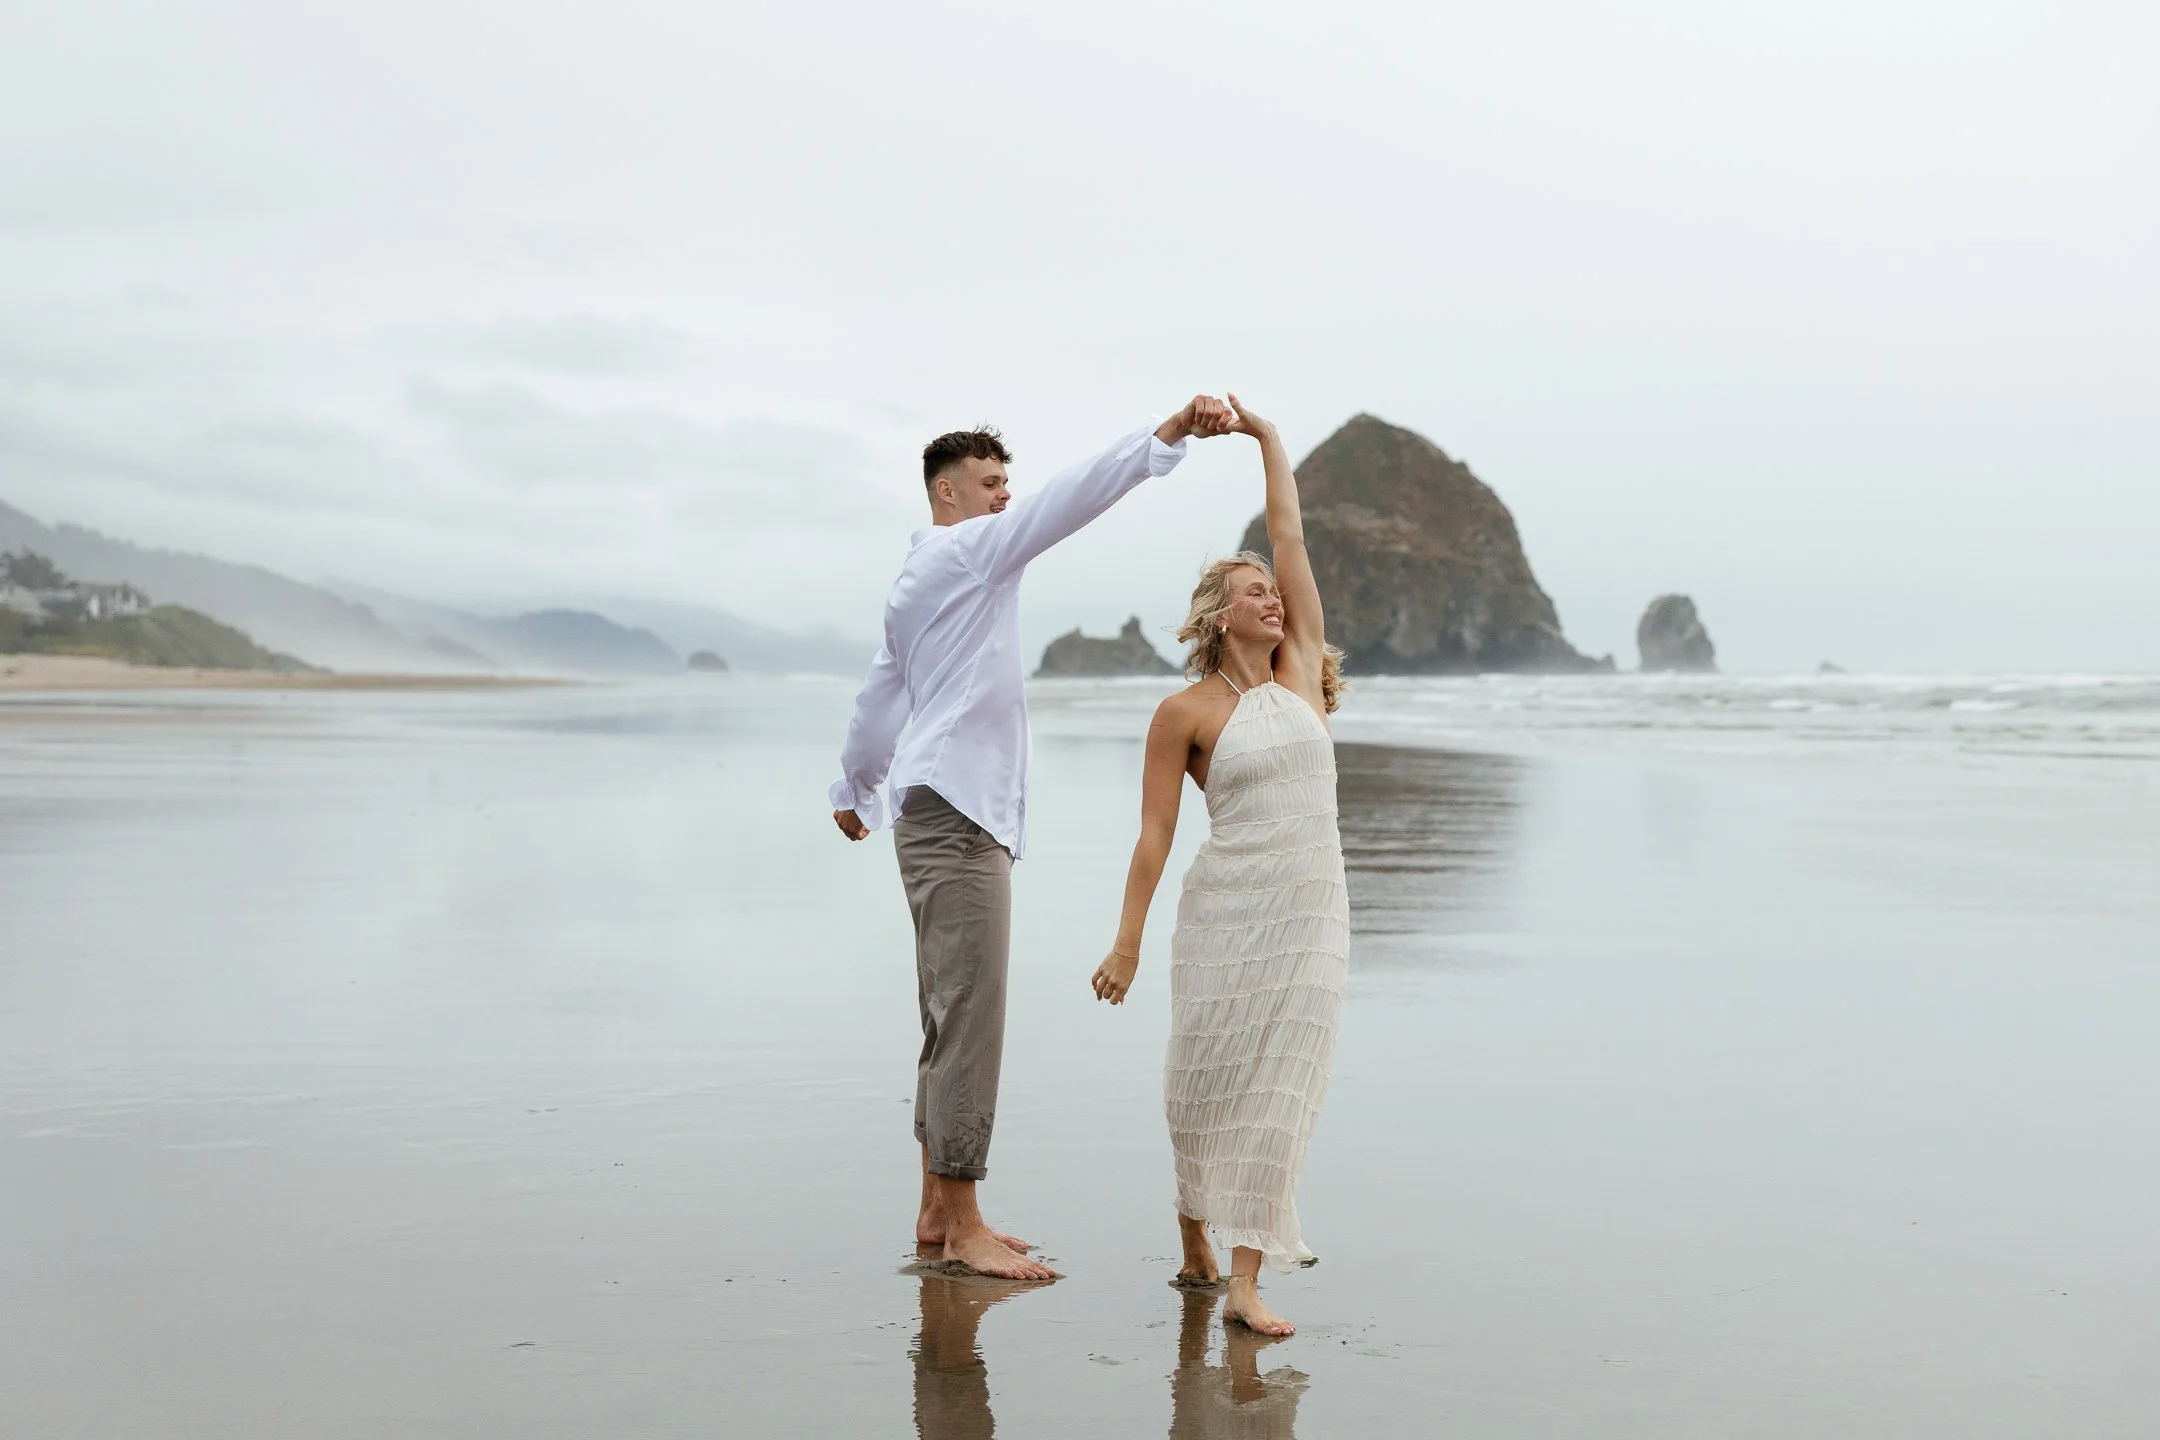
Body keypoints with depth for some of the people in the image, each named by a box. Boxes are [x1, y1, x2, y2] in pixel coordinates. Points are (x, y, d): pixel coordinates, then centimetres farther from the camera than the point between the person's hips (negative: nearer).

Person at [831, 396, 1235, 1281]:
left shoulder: (918, 579, 22)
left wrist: (855, 790, 41)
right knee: (969, 1019, -9)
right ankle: (963, 1229, -6)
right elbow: (1069, 497, -18)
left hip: (947, 817, 11)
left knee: (952, 1021, 12)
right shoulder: (964, 553, -7)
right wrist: (1170, 434, -23)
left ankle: (938, 1213, 17)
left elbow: (881, 694, 31)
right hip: (956, 817, -11)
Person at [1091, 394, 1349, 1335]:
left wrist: (1268, 439, 13)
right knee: (1209, 1081, 5)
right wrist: (1126, 941, -7)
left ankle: (1245, 1283, -1)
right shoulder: (1185, 713, -3)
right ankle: (1195, 1241, 30)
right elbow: (1154, 834, -3)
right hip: (1228, 911, -3)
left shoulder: (1300, 672, 8)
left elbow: (1292, 542, 9)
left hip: (1314, 912, 3)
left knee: (1282, 1088, -2)